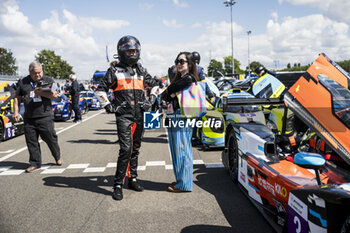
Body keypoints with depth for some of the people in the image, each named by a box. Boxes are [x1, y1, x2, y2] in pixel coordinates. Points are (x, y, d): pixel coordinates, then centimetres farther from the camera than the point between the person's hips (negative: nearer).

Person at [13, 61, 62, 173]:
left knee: (50, 138, 4)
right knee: (31, 141, 5)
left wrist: (40, 92, -18)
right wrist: (16, 112, 6)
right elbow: (17, 98, 15)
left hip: (45, 117, -2)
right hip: (29, 119, 3)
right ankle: (35, 163, 17)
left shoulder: (48, 80, 4)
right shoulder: (23, 82, 10)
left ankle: (58, 157, 25)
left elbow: (54, 95, -6)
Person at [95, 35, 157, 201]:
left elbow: (154, 85, 27)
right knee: (126, 149, -14)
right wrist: (108, 106, -2)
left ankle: (133, 179, 24)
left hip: (139, 115, 5)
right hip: (123, 115, -5)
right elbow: (100, 89, 4)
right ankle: (118, 185, -5)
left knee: (135, 148, 12)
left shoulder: (141, 70, 14)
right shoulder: (115, 70, 1)